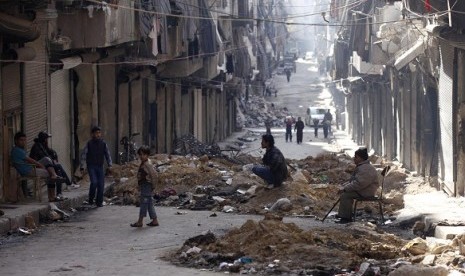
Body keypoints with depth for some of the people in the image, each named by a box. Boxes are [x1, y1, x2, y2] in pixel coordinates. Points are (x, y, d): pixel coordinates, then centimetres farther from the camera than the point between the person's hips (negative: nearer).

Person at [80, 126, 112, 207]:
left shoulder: (103, 144, 5)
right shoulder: (89, 144, -3)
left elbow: (107, 155, 9)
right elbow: (83, 155, 0)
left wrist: (110, 165, -3)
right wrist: (82, 167, -6)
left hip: (100, 166, 3)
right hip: (91, 166, -3)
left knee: (101, 184, -3)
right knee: (94, 182, -19)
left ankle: (99, 202, 9)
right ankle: (91, 199, 2)